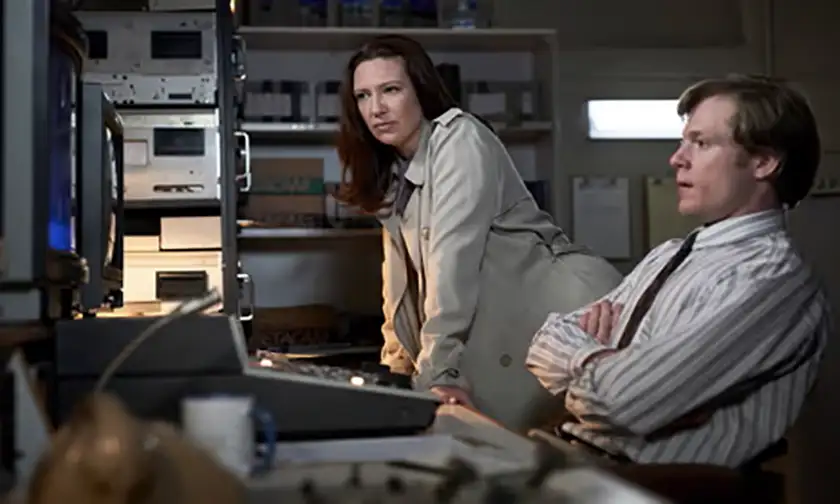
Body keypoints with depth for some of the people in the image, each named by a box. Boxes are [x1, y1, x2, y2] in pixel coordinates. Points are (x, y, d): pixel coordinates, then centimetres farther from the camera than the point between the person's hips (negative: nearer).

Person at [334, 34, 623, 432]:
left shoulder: (458, 137, -9)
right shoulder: (392, 175, 18)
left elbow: (454, 253, -19)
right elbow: (401, 275, 18)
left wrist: (438, 369, -24)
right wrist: (395, 365, 11)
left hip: (546, 314, -7)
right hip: (489, 345, 8)